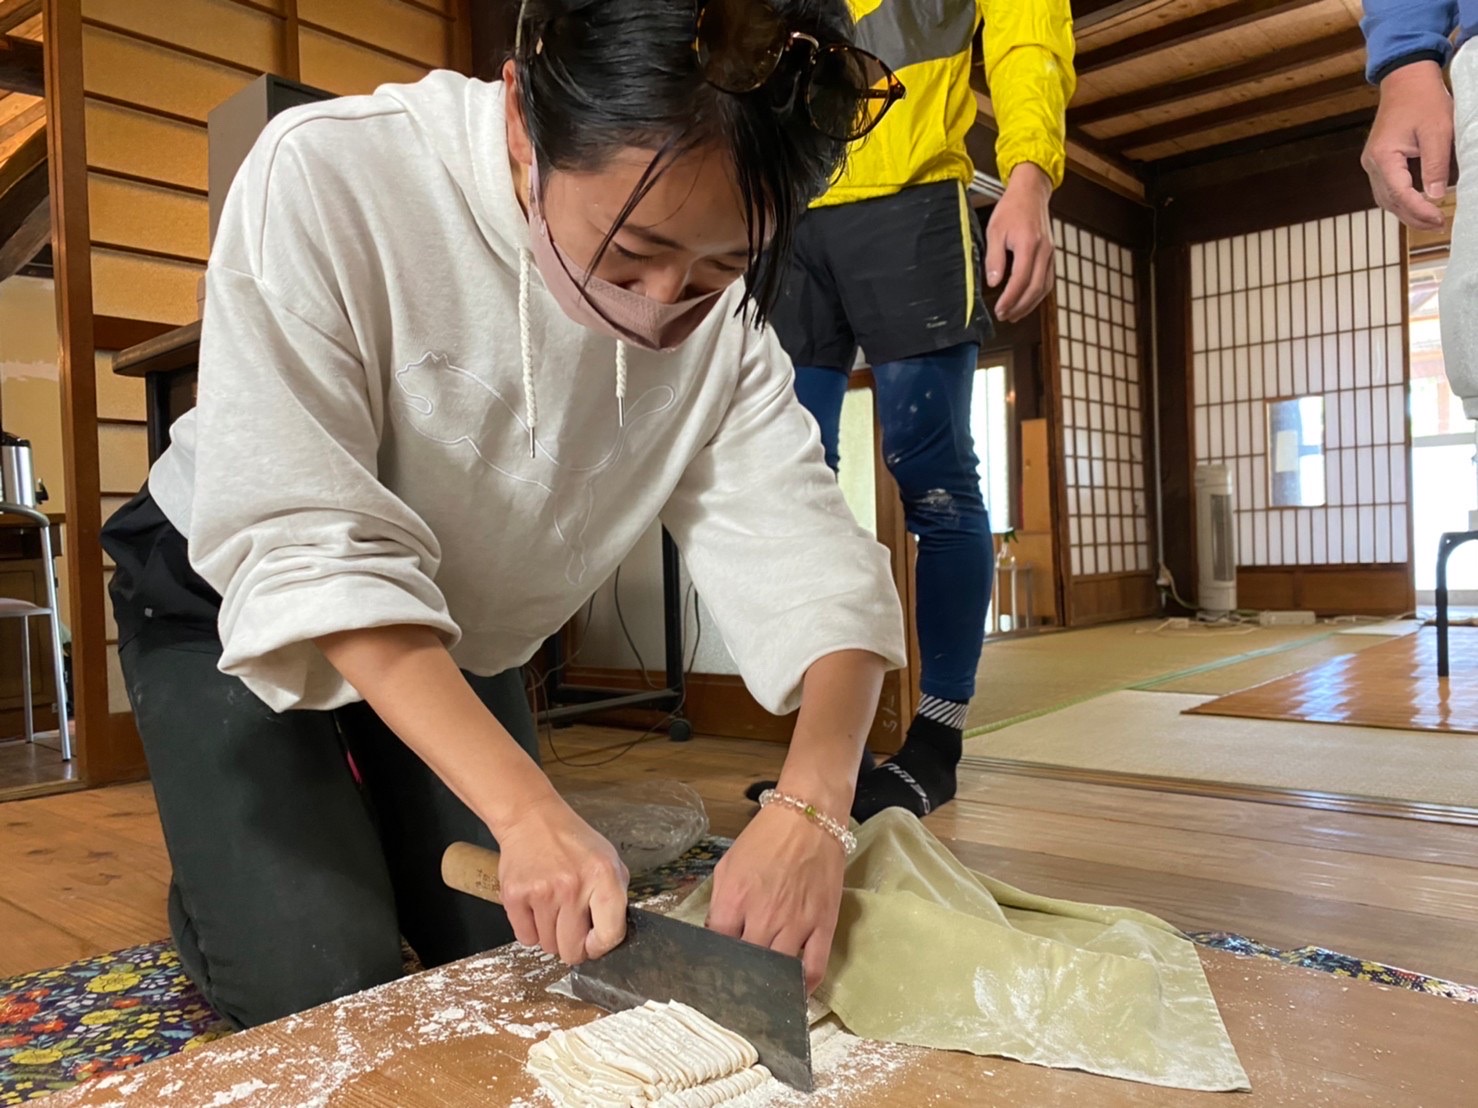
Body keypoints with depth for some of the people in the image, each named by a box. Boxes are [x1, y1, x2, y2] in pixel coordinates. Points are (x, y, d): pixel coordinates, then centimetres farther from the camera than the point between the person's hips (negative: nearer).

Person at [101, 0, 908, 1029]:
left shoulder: (718, 304, -18)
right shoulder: (327, 178, -31)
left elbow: (808, 554, -23)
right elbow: (314, 549, -34)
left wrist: (810, 805, -41)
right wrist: (527, 810, -42)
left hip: (456, 638, 4)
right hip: (228, 600, -3)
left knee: (517, 954, 6)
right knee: (321, 984, -15)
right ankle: (227, 875, 19)